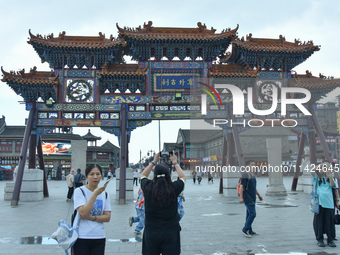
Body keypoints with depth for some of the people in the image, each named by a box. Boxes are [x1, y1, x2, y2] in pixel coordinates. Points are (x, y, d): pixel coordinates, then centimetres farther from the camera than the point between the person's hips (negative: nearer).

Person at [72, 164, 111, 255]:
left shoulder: (105, 194, 8)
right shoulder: (79, 191, -6)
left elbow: (107, 217, 3)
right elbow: (83, 214, -18)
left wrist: (92, 218, -13)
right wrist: (95, 194, -21)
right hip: (81, 238, -4)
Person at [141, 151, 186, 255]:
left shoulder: (148, 188, -11)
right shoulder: (174, 189, -13)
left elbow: (143, 175, 14)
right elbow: (183, 177, 10)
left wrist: (154, 162, 19)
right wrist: (175, 163, 19)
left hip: (151, 232, 1)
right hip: (171, 232, -1)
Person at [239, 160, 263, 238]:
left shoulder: (253, 175, 15)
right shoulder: (245, 175, -13)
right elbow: (241, 186, -17)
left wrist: (259, 195, 25)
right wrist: (241, 197, -22)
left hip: (252, 198, 9)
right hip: (247, 198, -9)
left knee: (249, 214, 13)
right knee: (252, 214, -12)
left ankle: (249, 231, 20)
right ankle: (245, 229, -5)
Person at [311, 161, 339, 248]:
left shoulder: (330, 177, 17)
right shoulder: (317, 177, 11)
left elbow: (333, 185, -3)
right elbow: (312, 171, -10)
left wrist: (330, 175, -6)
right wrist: (320, 165, -9)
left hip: (329, 201, 2)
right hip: (319, 201, -2)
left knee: (330, 220, 1)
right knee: (319, 220, 0)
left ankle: (330, 239, 11)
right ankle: (319, 239, 8)